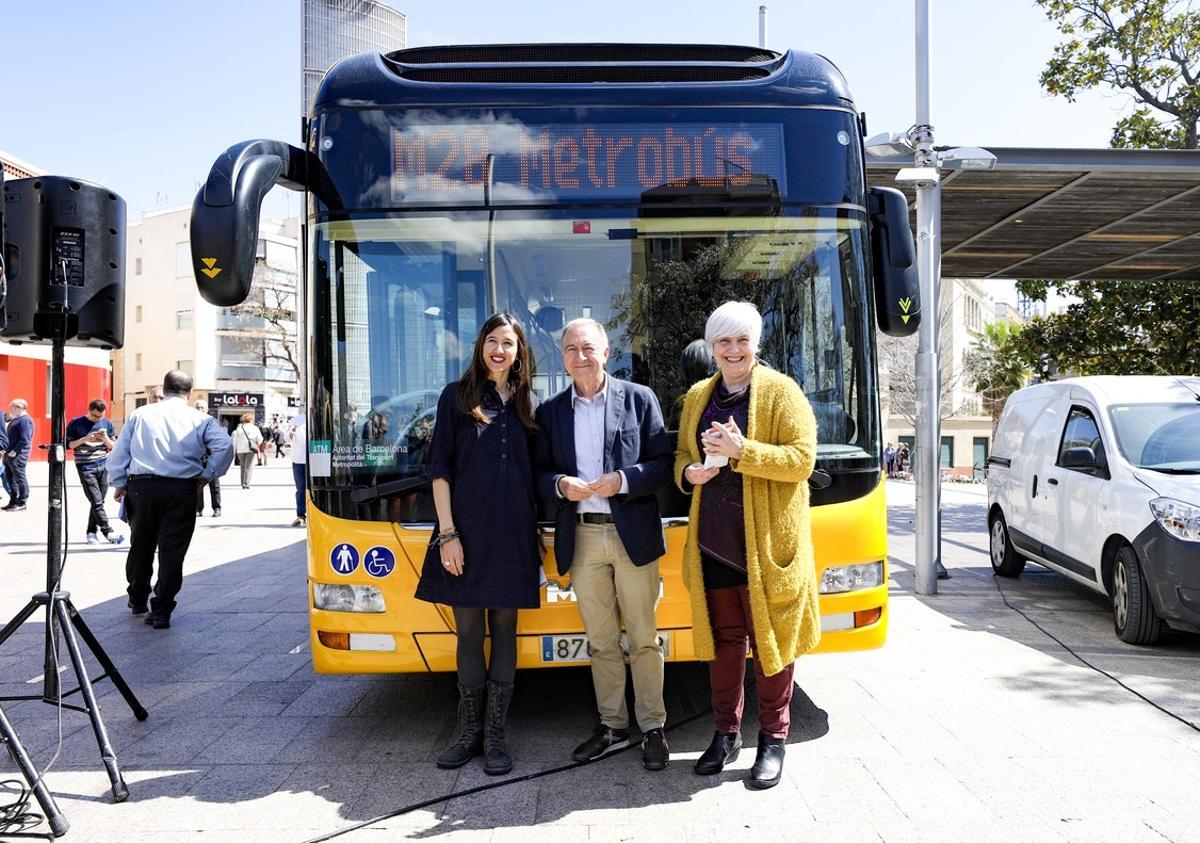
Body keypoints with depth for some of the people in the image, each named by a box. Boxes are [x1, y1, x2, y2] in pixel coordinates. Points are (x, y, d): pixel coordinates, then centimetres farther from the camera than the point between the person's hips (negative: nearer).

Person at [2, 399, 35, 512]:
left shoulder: (25, 420, -13)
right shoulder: (16, 420, 19)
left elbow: (25, 440, -20)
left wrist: (14, 451, -21)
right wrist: (7, 451, 15)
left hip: (18, 455, -10)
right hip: (10, 454, 10)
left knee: (19, 477, -5)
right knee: (10, 477, 13)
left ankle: (22, 503, 1)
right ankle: (13, 501, 21)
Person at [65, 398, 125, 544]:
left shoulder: (107, 423, 9)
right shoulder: (76, 423, 1)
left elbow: (114, 446, 11)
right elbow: (68, 444, -1)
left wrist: (106, 439, -9)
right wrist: (84, 439, -15)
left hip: (104, 467, 3)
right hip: (85, 468, -3)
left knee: (98, 502, 4)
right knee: (97, 502, -10)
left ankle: (91, 532, 16)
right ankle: (109, 532, -12)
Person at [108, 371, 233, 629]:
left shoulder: (140, 414, 9)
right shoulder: (200, 419, 2)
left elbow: (119, 451, 8)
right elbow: (225, 446, -11)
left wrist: (119, 483, 16)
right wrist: (207, 474, -1)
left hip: (141, 487, 3)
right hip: (181, 490, -3)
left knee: (140, 547, 19)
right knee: (172, 552, 2)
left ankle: (138, 601, 36)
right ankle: (161, 611, 2)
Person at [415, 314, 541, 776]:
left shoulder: (528, 404, 9)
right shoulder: (457, 397, 3)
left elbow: (536, 473, 12)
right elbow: (439, 468, -1)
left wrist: (534, 532, 6)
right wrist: (447, 532, -8)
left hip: (514, 533, 2)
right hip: (466, 532, -2)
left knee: (504, 630, 7)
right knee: (469, 633, 7)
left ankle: (495, 734, 17)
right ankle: (470, 731, 20)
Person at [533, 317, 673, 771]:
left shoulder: (639, 398, 1)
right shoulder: (550, 411, 9)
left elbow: (663, 463, -1)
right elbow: (540, 474, 9)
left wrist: (621, 481, -17)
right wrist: (560, 485, -12)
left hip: (633, 534, -2)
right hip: (581, 537, 3)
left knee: (643, 638, 4)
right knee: (601, 641, 12)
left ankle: (653, 728, 17)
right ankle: (612, 725, 24)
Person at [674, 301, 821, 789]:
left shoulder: (781, 392, -4)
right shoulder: (697, 397, 12)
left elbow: (802, 459, -11)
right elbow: (682, 455, 21)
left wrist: (742, 450, -22)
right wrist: (689, 471, -3)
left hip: (767, 542, -4)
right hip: (713, 542, 4)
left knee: (770, 640, 5)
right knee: (722, 638, 12)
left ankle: (772, 740, 20)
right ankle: (725, 733, 27)